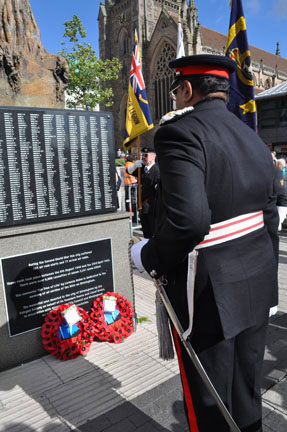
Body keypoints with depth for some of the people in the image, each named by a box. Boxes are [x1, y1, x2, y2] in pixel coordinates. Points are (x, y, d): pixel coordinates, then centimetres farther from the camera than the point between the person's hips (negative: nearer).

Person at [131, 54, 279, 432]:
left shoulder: (180, 132, -17)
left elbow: (188, 221, -31)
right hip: (257, 288, 8)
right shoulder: (254, 139, 8)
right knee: (248, 395, 25)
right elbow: (270, 219, 12)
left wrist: (148, 257, -12)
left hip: (210, 298, -7)